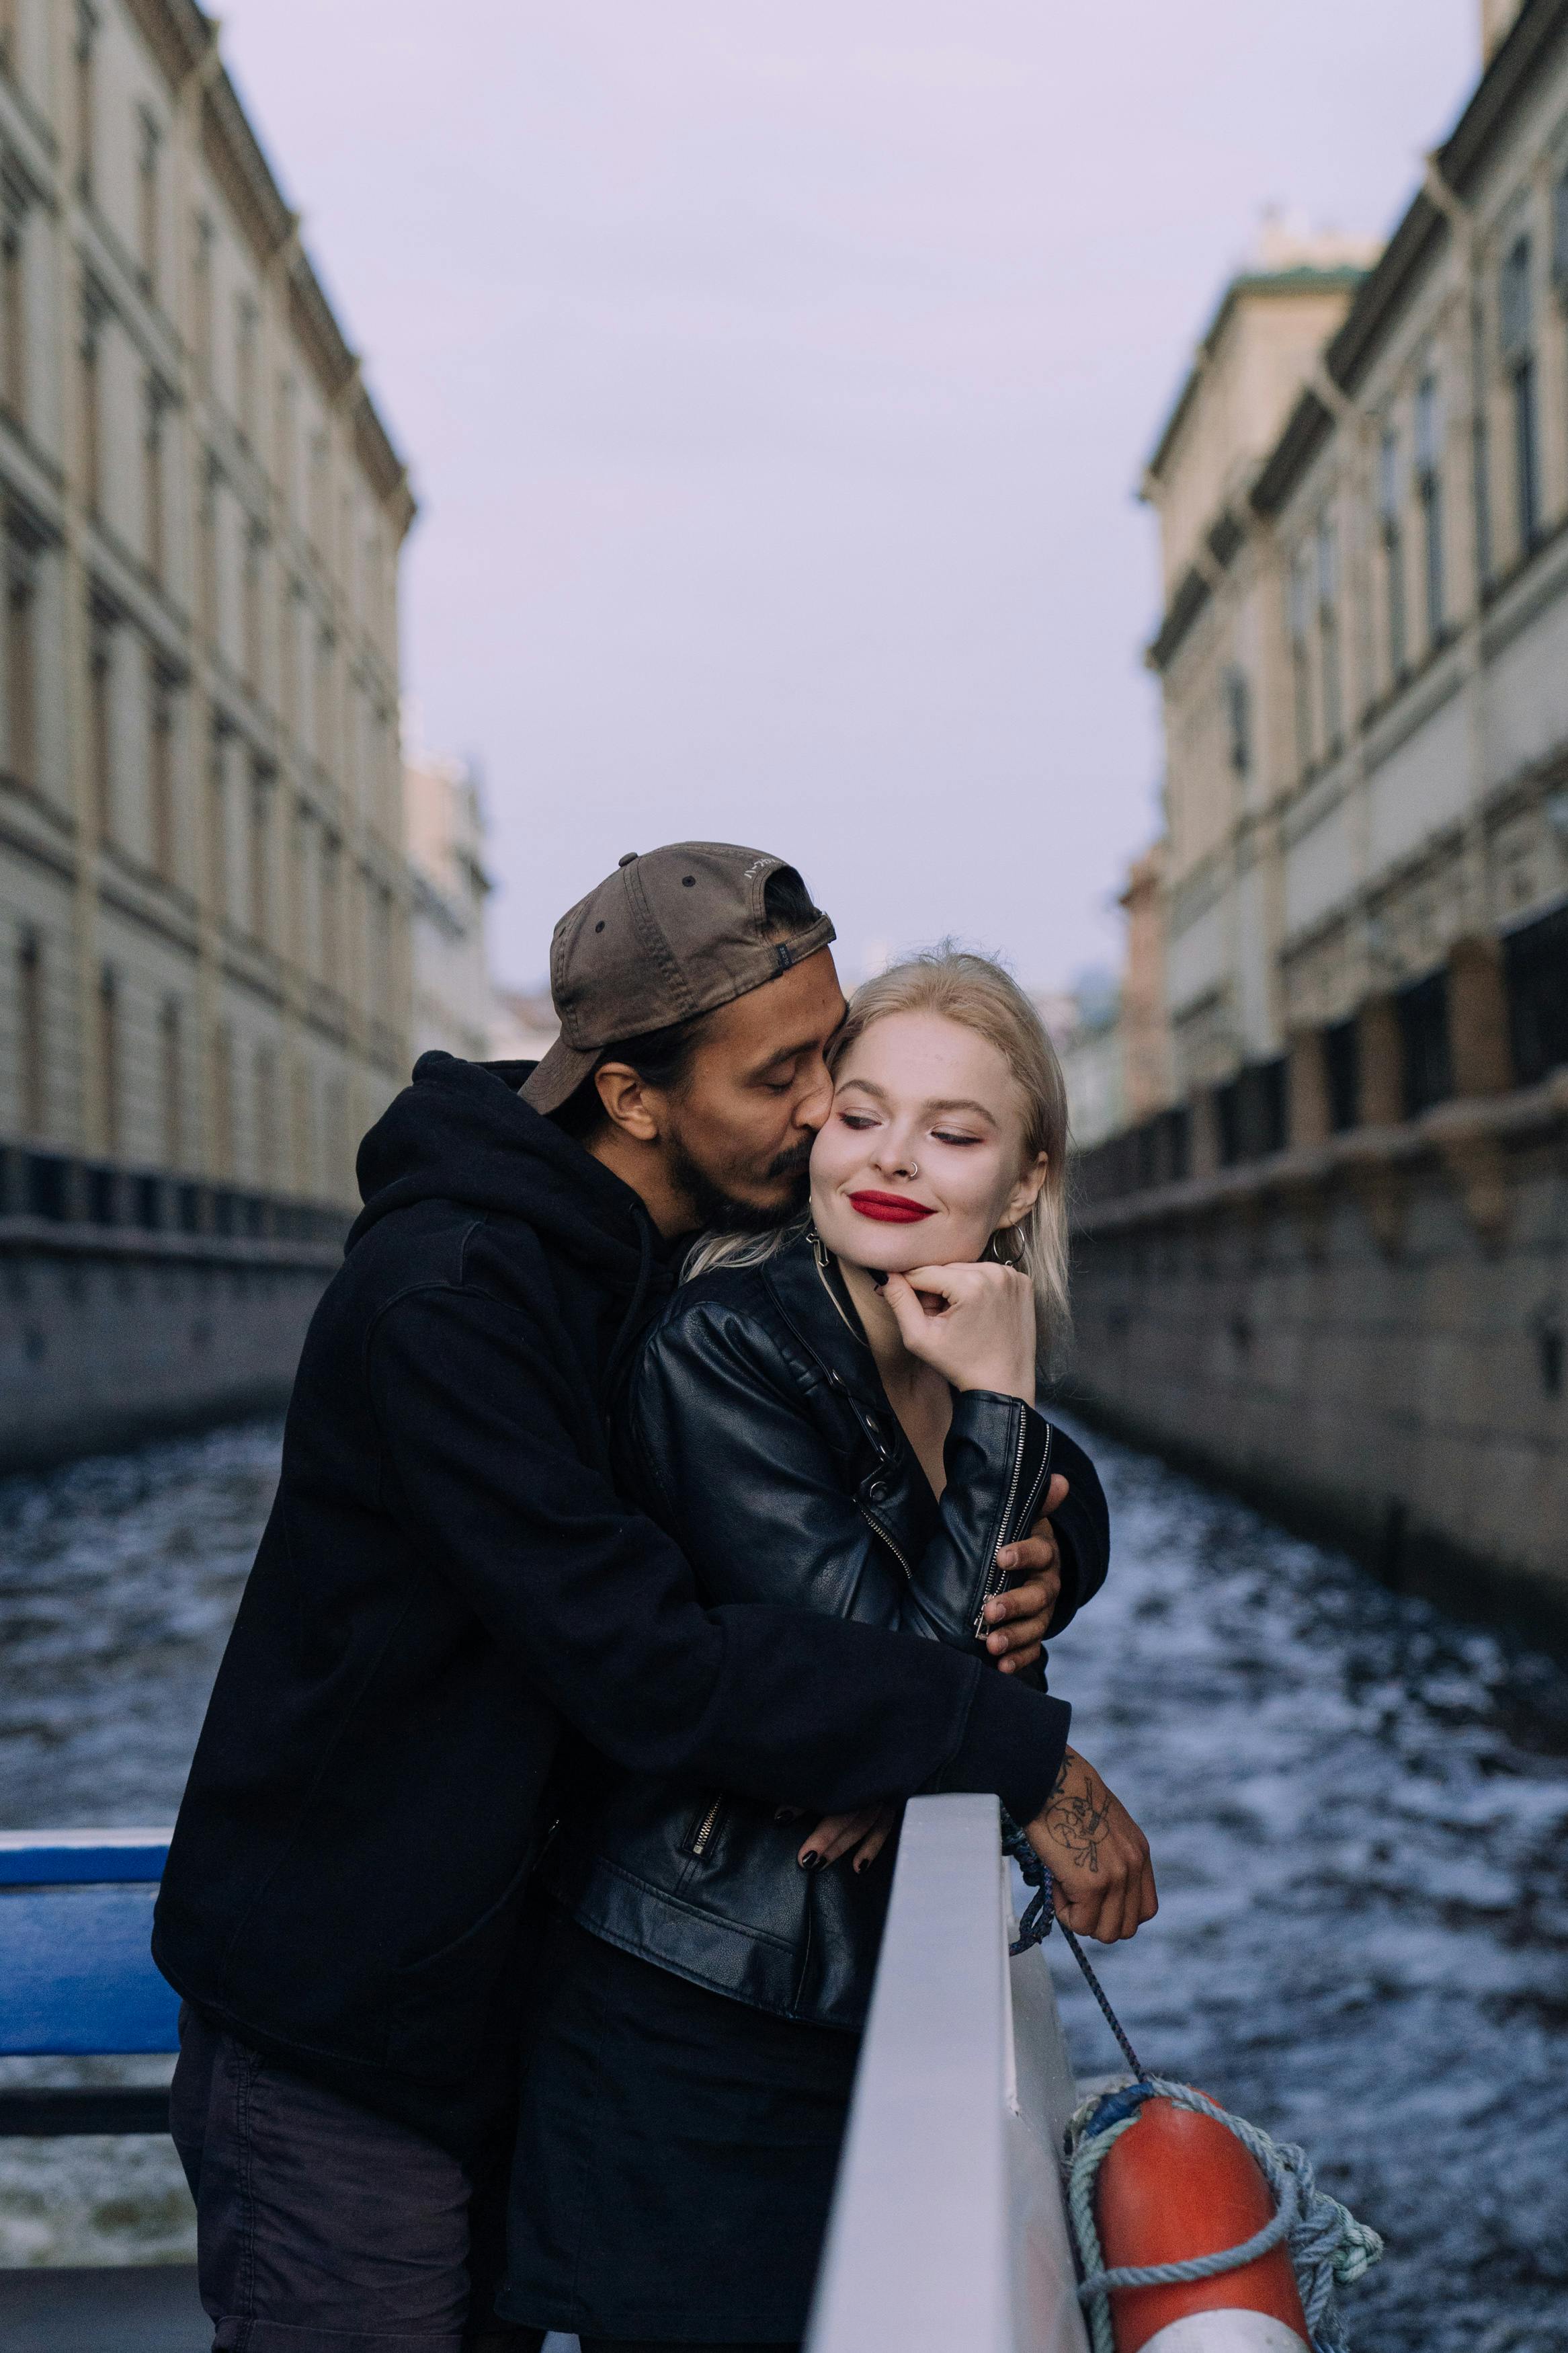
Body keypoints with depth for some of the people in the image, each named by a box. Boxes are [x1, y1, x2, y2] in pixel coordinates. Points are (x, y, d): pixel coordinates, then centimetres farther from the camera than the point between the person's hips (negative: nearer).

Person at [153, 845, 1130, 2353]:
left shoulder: (746, 1248, 0)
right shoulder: (448, 1297, -27)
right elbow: (651, 1671, -33)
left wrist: (1042, 1547, -16)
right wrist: (1015, 1746, -28)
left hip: (516, 1989, 7)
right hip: (338, 2042, -7)